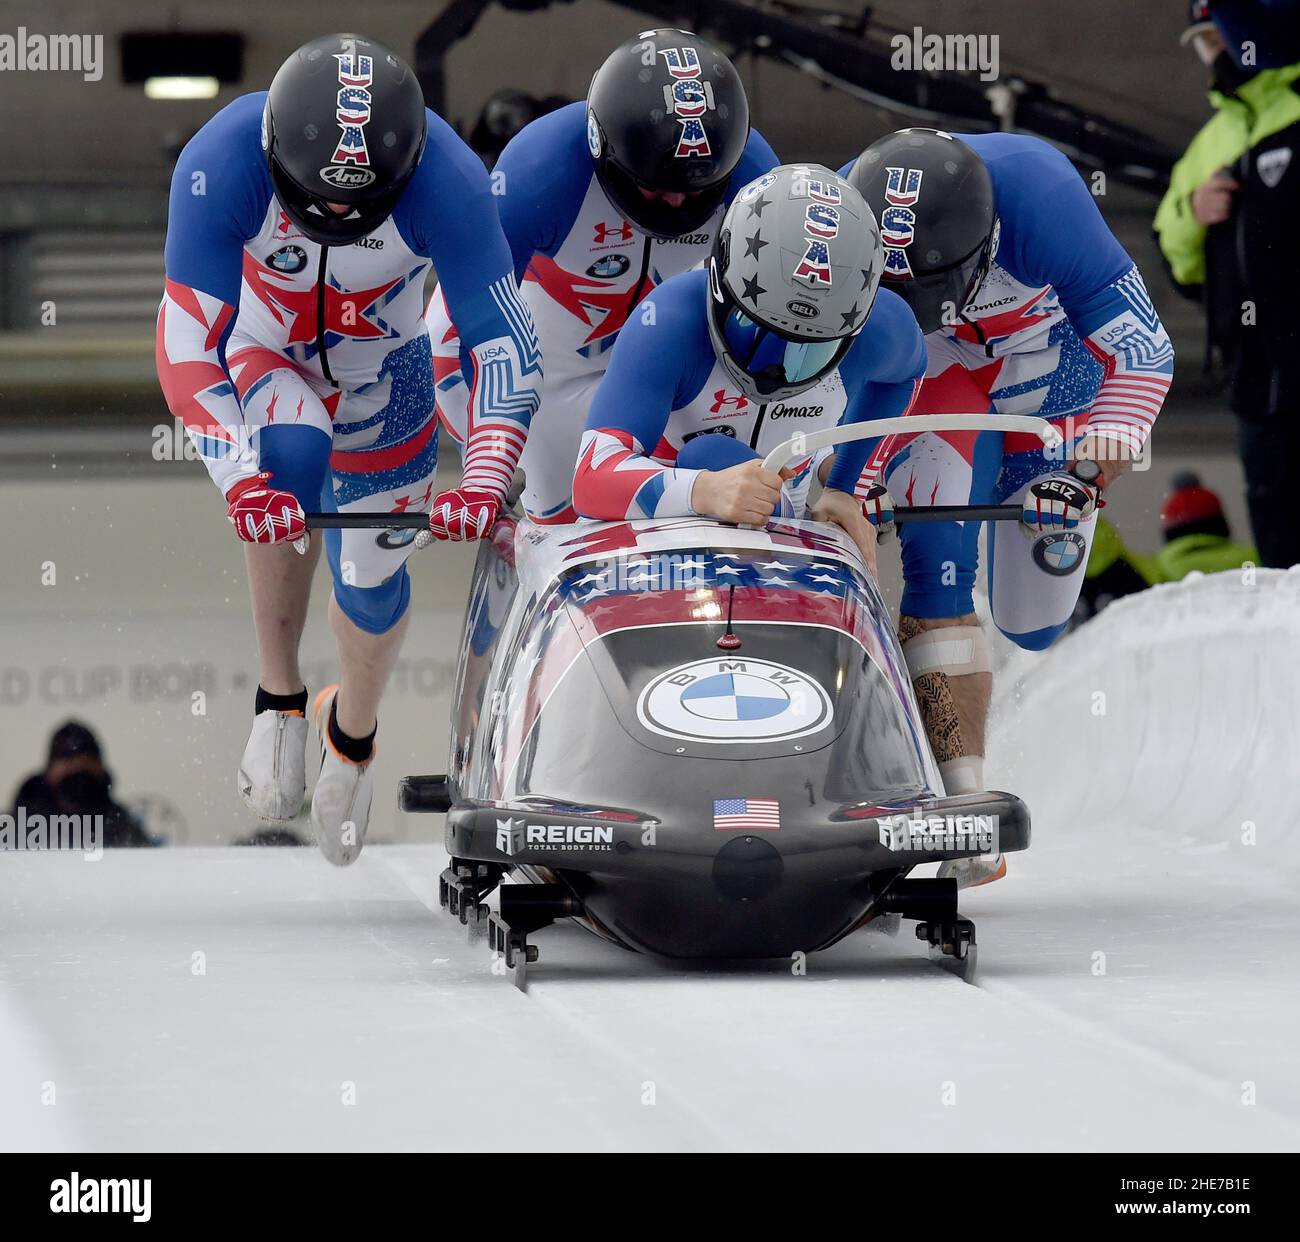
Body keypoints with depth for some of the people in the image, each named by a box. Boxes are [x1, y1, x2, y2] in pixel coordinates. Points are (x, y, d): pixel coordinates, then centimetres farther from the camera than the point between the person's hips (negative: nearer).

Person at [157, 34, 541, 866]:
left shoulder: (446, 180, -35)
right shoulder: (222, 165, -37)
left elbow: (505, 344, -30)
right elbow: (186, 350, -36)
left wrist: (486, 479, -45)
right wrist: (240, 477, -51)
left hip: (380, 378, 2)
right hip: (253, 359, -2)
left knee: (374, 576, 9)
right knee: (292, 458, -33)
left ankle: (353, 738, 44)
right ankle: (280, 702, -13)